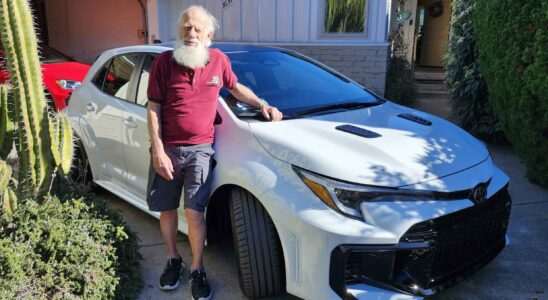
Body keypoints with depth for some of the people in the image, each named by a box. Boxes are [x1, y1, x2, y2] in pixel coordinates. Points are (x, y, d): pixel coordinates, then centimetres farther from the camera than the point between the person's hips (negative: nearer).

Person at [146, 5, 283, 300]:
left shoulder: (219, 60, 0)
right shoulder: (164, 61, -6)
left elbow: (235, 87, 20)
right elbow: (153, 109, -5)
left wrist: (262, 104, 7)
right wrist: (158, 151, -10)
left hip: (200, 148, 0)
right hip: (167, 149, 0)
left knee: (194, 212, -4)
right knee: (167, 208, 11)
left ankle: (197, 270, 14)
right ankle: (173, 260, 33)